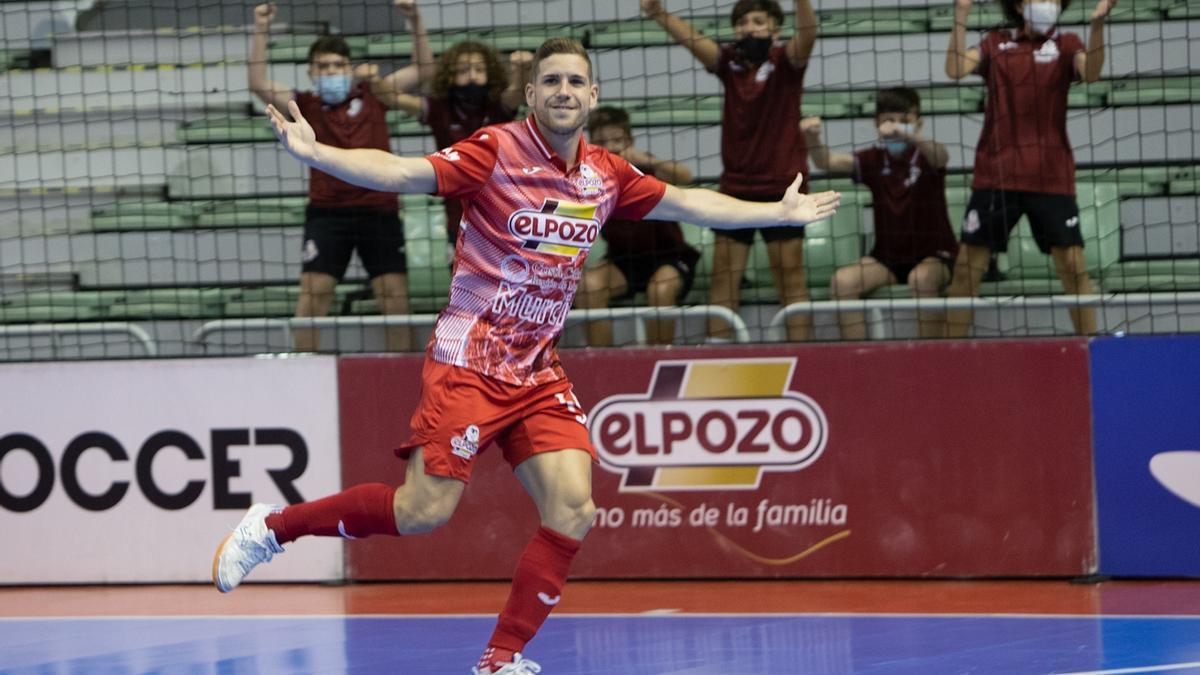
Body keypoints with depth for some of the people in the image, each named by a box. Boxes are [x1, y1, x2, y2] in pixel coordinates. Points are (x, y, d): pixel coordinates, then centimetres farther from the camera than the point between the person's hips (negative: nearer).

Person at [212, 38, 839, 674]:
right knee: (424, 510, -11)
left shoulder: (606, 175, 6)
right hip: (469, 362, -6)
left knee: (572, 511, -10)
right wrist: (313, 153, -38)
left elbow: (689, 204, 22)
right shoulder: (497, 151, -12)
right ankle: (270, 528, 8)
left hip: (539, 374, 6)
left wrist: (781, 212, 27)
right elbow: (399, 172, -23)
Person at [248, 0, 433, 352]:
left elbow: (423, 69, 10)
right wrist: (261, 31, -10)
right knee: (313, 291, -8)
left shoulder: (372, 96, 9)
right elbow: (259, 85, -3)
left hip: (379, 209, 1)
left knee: (396, 294, -1)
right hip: (327, 212, -1)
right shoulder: (306, 105, 6)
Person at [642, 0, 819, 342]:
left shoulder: (785, 60, -5)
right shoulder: (729, 61, 3)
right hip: (735, 185, 4)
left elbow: (807, 33, -24)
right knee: (723, 279, 3)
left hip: (781, 186, -4)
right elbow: (692, 39, -13)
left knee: (790, 279, 0)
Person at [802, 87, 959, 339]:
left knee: (922, 278, -36)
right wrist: (812, 139, -36)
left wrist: (905, 134, -54)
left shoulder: (926, 156, -8)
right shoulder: (873, 160, 0)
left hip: (934, 255, -3)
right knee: (842, 281, -21)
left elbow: (940, 156, -33)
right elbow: (827, 162, -12)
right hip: (887, 259, 3)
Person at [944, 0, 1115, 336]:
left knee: (1072, 265, -5)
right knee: (968, 266, -1)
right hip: (995, 176, 1)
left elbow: (1090, 72, -14)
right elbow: (955, 69, -8)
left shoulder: (1066, 44, 7)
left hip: (1052, 178, -1)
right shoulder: (995, 44, 8)